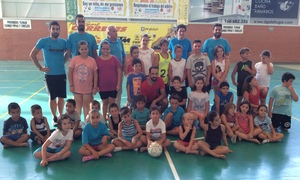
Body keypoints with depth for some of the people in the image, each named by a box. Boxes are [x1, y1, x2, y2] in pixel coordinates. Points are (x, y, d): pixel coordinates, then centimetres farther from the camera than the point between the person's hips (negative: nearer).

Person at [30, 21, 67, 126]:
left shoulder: (63, 42, 3)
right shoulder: (43, 41, -5)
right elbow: (32, 54, -1)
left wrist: (63, 62, 6)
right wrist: (40, 67, -5)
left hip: (62, 74, 2)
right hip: (50, 74, -2)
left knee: (61, 97, 8)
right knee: (52, 97, 6)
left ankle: (60, 116, 23)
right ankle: (54, 118, 20)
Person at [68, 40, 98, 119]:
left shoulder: (92, 60, -4)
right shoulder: (75, 59, -5)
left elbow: (95, 74, -1)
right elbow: (70, 73, -2)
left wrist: (95, 87, -1)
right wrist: (71, 85, -4)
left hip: (88, 88, 0)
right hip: (77, 87, 0)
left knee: (86, 105, 11)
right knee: (78, 104, 11)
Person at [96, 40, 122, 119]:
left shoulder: (114, 58, -2)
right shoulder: (98, 60, 0)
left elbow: (119, 71, -2)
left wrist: (119, 84, -5)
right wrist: (96, 85, 0)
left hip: (113, 86, -1)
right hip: (102, 86, 1)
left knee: (112, 102, 8)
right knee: (105, 102, 14)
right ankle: (104, 119, 27)